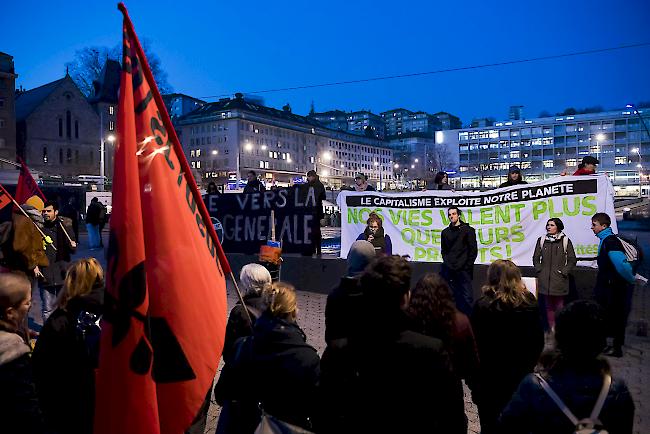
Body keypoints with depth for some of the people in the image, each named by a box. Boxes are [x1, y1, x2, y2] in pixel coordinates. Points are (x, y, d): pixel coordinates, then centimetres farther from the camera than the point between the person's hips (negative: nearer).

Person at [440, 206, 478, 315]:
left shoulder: (468, 230, 1)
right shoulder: (445, 232, 13)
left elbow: (473, 250, -1)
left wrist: (467, 266, -6)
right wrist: (446, 261, 4)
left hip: (463, 269, -3)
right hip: (449, 269, 4)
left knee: (467, 296, -4)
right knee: (455, 295, 6)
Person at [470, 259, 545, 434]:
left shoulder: (482, 306, -16)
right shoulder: (530, 305, -4)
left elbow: (474, 345, -13)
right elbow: (539, 342, 4)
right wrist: (528, 365, 16)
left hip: (490, 380, -3)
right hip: (522, 379, 4)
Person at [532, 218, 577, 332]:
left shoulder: (565, 240, 1)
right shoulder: (541, 240, 8)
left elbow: (572, 260, 4)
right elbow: (536, 258, 13)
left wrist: (564, 271, -4)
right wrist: (539, 270, 2)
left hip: (559, 279, -2)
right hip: (545, 279, 2)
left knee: (559, 305, -2)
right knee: (548, 305, 6)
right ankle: (551, 328, 14)